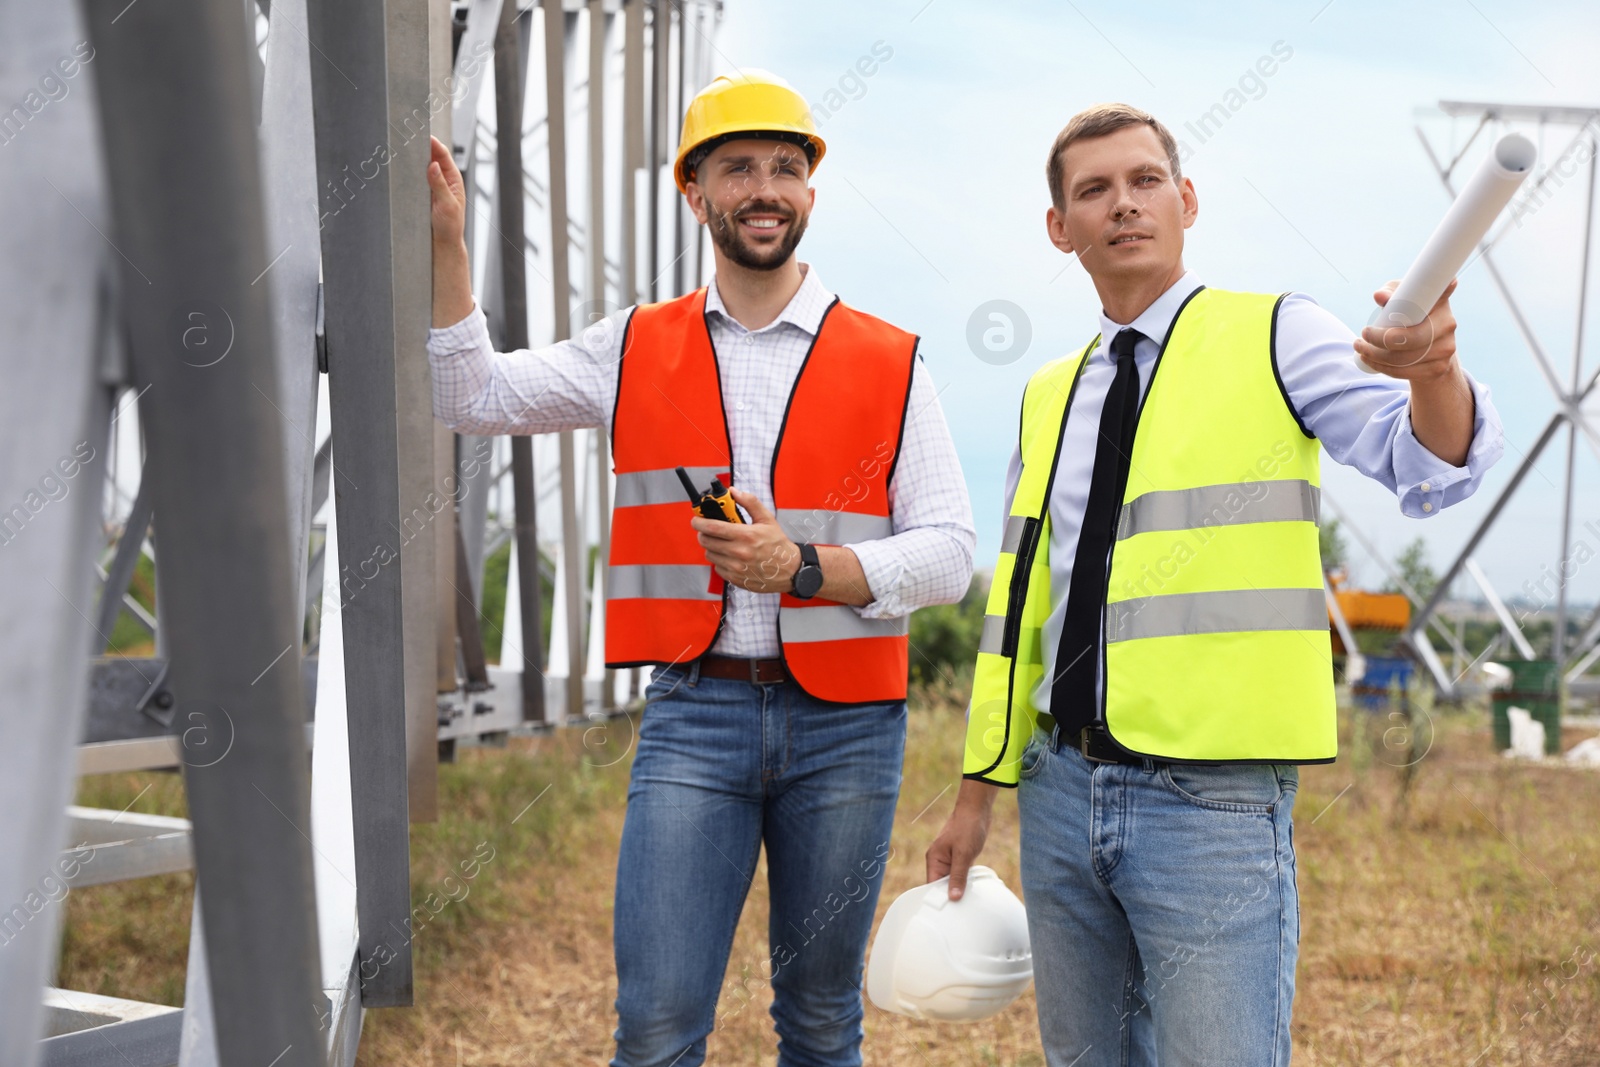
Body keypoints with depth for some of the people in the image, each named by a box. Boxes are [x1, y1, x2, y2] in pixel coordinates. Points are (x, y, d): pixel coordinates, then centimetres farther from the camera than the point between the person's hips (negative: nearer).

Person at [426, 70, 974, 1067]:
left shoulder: (890, 365, 1)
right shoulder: (637, 350, 7)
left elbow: (949, 553, -3)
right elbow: (473, 396, 11)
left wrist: (801, 565, -18)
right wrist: (446, 246, 0)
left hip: (845, 723, 0)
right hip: (692, 718, 0)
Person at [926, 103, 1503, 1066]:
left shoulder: (1275, 338, -1)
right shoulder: (1048, 399, 13)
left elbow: (1429, 468, -17)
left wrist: (1432, 369, -39)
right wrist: (979, 789, 16)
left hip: (1213, 803, -5)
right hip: (1063, 787, 5)